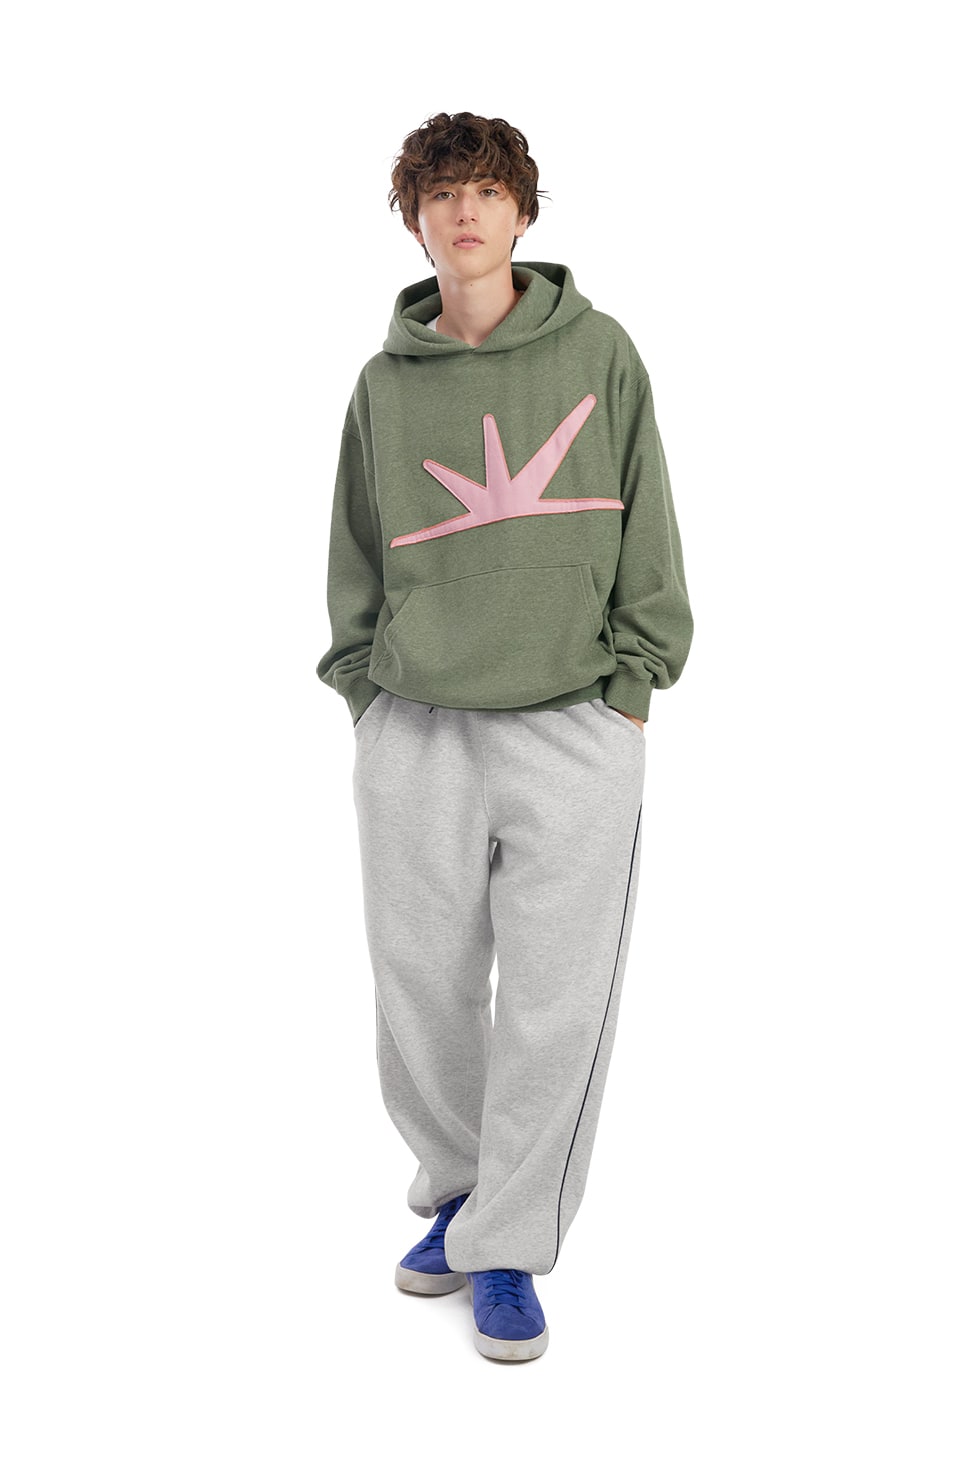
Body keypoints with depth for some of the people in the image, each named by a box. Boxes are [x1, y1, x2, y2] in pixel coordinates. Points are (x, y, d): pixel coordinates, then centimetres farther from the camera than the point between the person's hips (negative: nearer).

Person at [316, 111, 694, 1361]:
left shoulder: (596, 351, 3)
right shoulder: (387, 379, 7)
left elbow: (646, 533, 4)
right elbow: (357, 555, 13)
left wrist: (631, 684, -1)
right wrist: (362, 687, 5)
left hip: (574, 731, -1)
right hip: (414, 735, 2)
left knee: (555, 1005, 0)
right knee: (423, 993, 8)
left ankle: (506, 1247, 16)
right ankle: (455, 1191, 32)